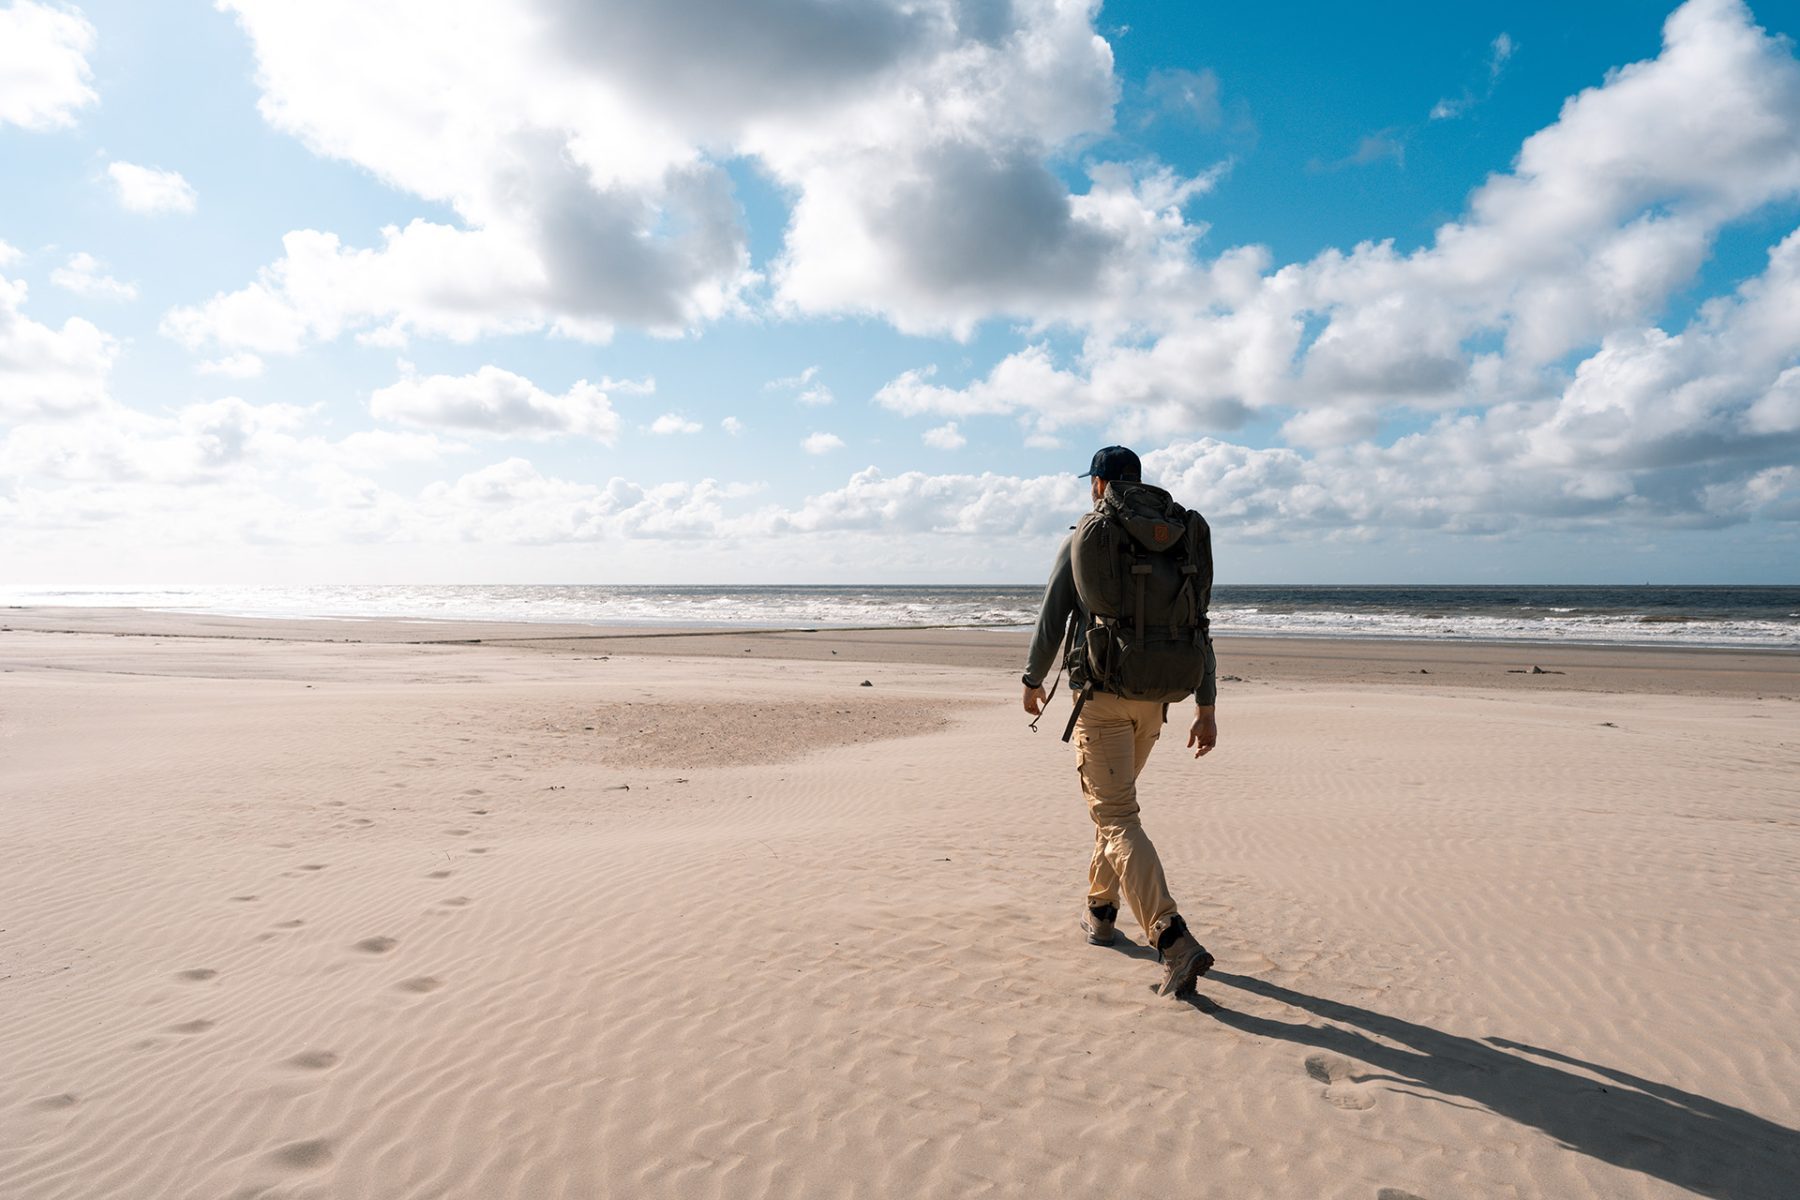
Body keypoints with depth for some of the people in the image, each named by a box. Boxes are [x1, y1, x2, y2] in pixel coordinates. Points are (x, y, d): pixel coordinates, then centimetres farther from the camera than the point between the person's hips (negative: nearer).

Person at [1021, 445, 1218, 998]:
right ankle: (1100, 907, 36)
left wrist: (1033, 682, 13)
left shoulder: (1081, 542, -5)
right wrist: (1205, 708, 7)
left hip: (1100, 696, -5)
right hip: (1153, 697, 5)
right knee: (1114, 801, 24)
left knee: (1117, 818, -6)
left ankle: (1174, 942, -18)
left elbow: (1051, 620, -2)